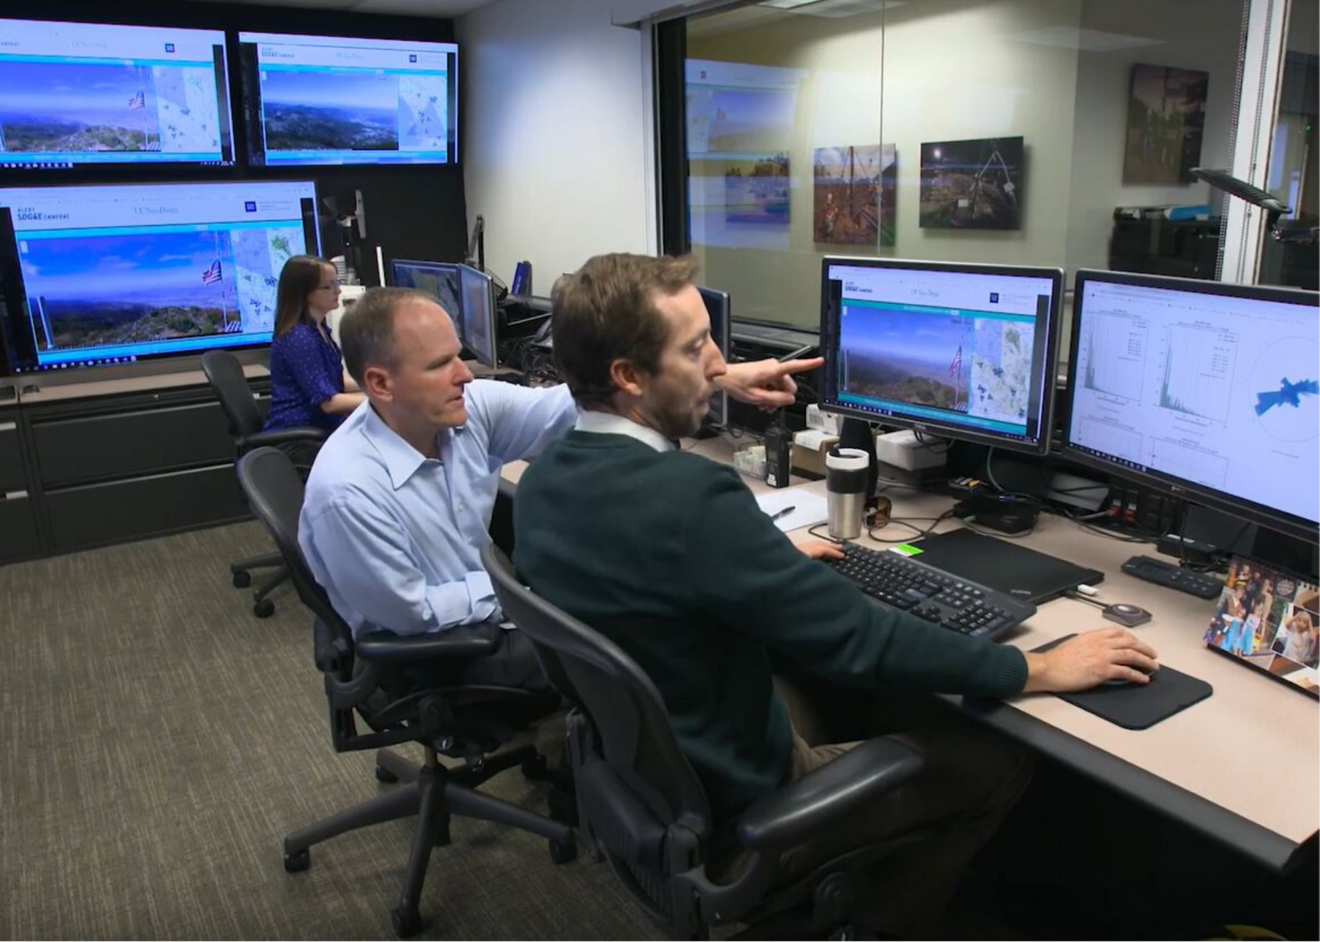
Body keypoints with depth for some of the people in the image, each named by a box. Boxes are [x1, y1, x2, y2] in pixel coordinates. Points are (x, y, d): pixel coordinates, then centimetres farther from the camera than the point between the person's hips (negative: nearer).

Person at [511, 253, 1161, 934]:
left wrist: (773, 560, 16)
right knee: (1000, 763, 5)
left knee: (805, 683, 29)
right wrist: (1041, 669, -14)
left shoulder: (542, 481, -6)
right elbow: (859, 639, -27)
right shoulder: (688, 495, -33)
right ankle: (866, 921, 25)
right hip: (725, 816, -7)